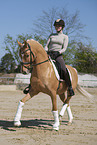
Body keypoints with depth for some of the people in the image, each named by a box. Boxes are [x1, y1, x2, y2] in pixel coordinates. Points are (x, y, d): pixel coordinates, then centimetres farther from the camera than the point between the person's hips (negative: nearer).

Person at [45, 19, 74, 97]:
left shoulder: (65, 37, 9)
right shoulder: (51, 35, 18)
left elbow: (64, 48, -1)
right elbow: (47, 46, 15)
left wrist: (58, 52, -19)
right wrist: (45, 52, -6)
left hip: (58, 56, -3)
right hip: (49, 54, 3)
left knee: (64, 70, -28)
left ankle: (70, 88, -20)